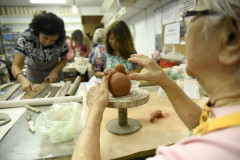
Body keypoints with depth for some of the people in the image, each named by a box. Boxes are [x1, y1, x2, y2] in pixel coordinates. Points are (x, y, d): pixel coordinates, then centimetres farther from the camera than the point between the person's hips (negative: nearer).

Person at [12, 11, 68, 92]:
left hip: (54, 76, 1)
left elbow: (64, 59, -6)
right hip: (34, 75, 0)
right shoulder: (25, 38, -27)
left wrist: (55, 71, -25)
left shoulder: (61, 41, -23)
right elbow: (16, 66, -27)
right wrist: (23, 79, -48)